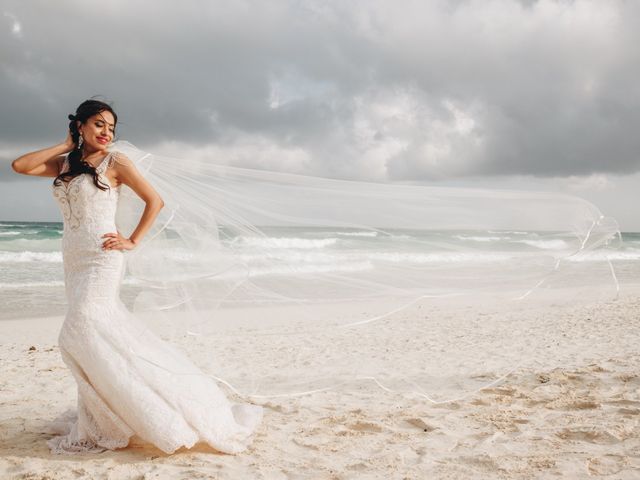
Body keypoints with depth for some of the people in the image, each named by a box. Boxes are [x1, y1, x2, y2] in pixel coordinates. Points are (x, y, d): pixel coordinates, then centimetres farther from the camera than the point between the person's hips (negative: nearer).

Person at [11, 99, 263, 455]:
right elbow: (20, 166, 2)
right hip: (74, 260, 7)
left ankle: (100, 426, -5)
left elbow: (155, 201, -2)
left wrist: (133, 241, -7)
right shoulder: (64, 164, 14)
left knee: (81, 335, -14)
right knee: (95, 331, 10)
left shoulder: (115, 162, -2)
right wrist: (65, 146, 6)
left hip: (102, 258, -7)